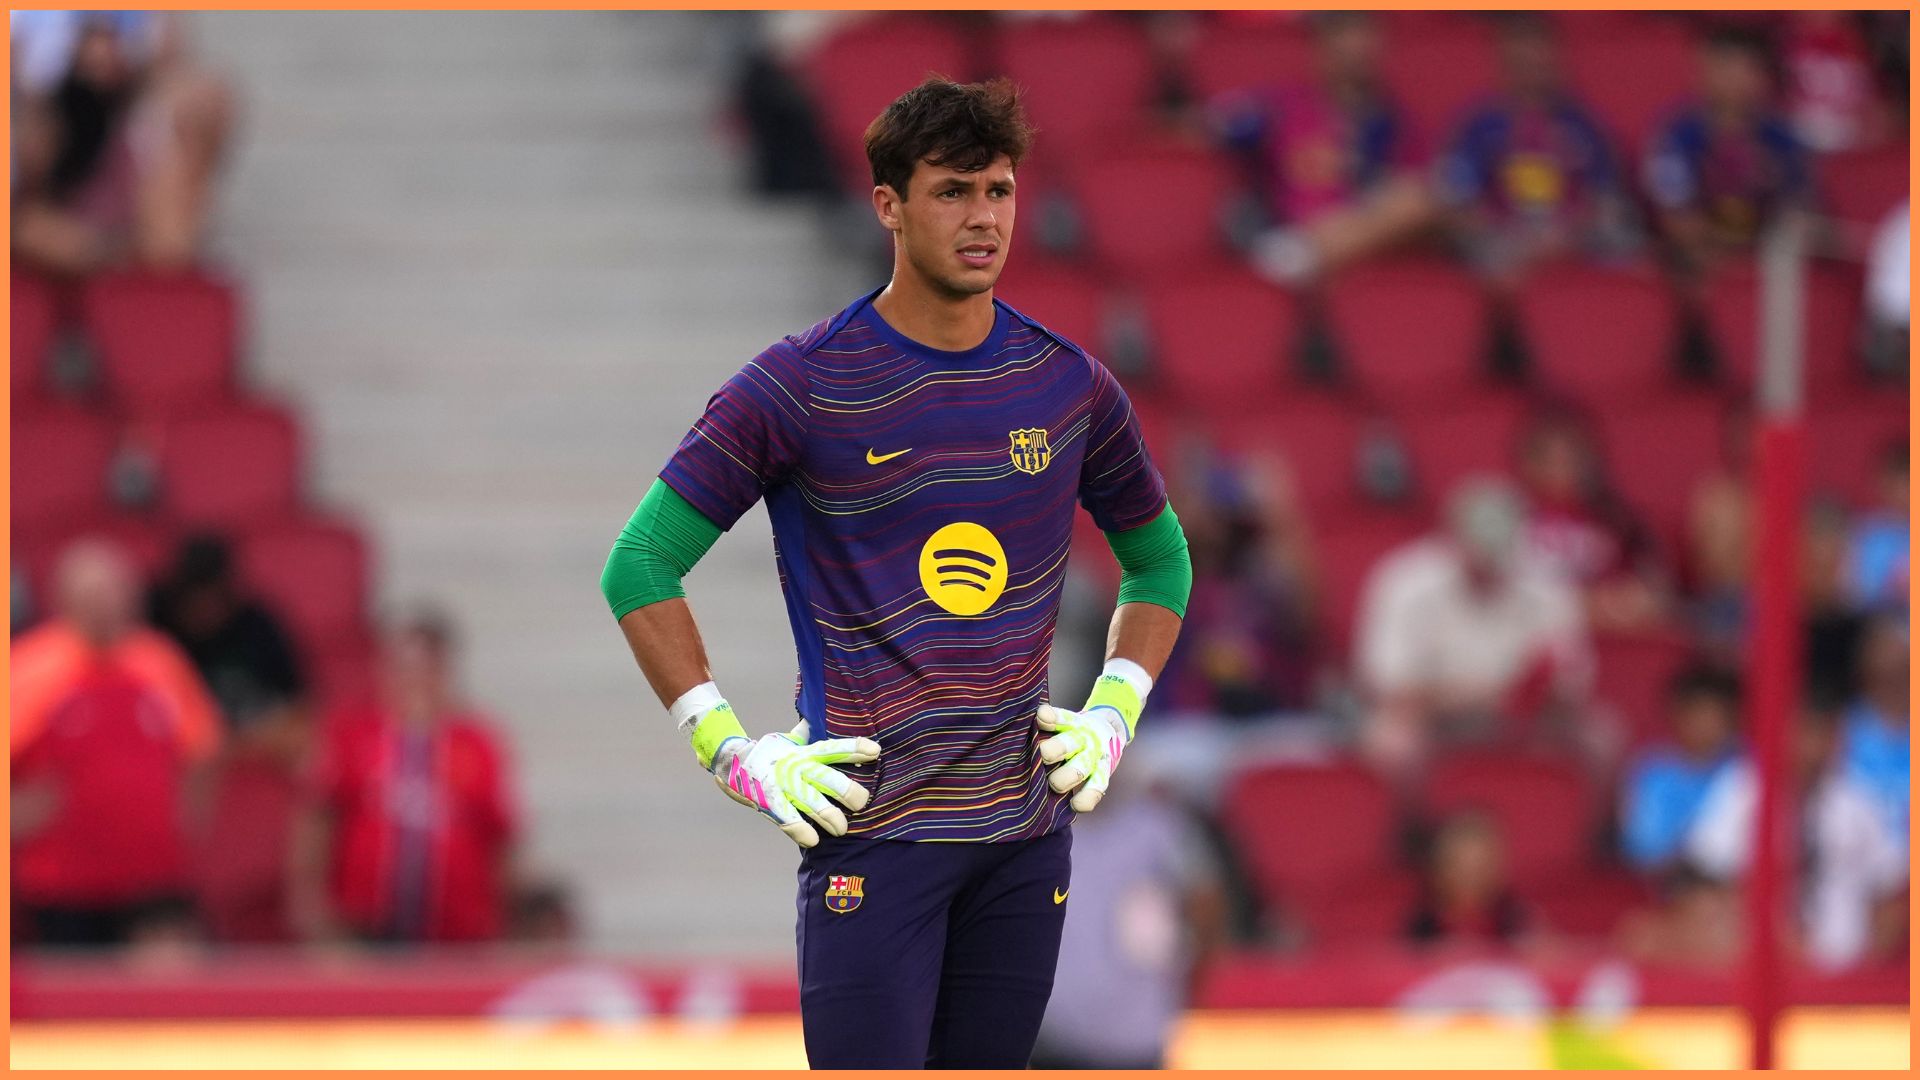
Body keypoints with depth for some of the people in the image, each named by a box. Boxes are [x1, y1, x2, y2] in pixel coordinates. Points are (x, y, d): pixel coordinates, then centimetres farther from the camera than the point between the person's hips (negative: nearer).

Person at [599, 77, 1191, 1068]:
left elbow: (1158, 556, 25)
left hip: (1026, 828, 4)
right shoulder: (801, 386, -5)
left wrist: (1113, 716, 11)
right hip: (872, 830, -4)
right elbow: (639, 566, -2)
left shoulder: (1069, 385, 8)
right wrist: (730, 752, -8)